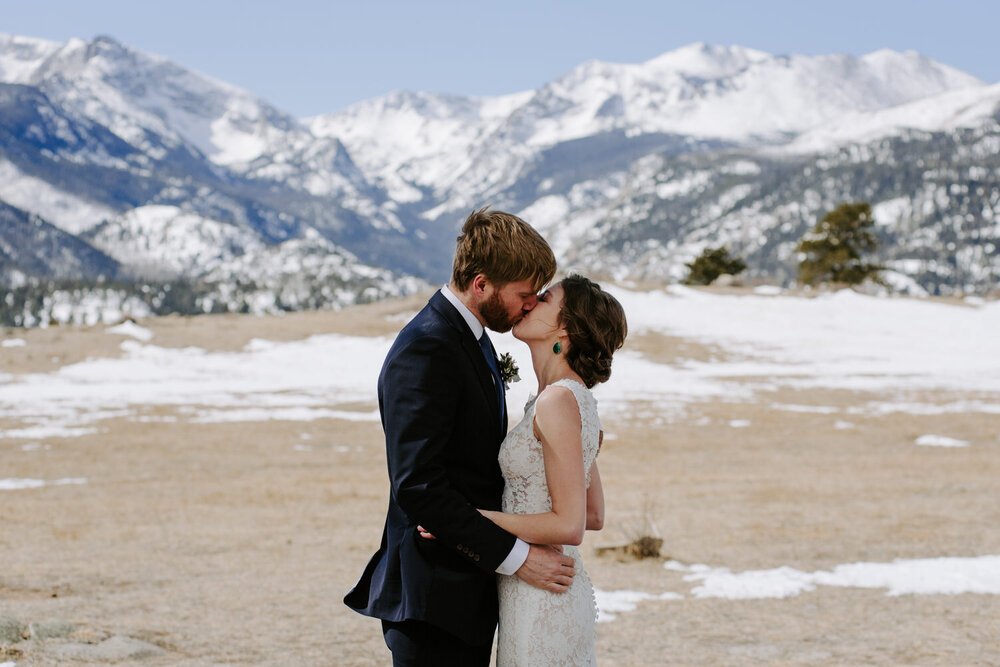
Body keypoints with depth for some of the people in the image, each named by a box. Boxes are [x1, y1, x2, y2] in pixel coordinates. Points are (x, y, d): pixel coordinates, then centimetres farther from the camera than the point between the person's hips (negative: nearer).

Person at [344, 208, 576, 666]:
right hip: (434, 596, -10)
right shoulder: (426, 350, -19)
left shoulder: (470, 337, 13)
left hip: (470, 589, 10)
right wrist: (515, 557, -23)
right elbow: (417, 488, -25)